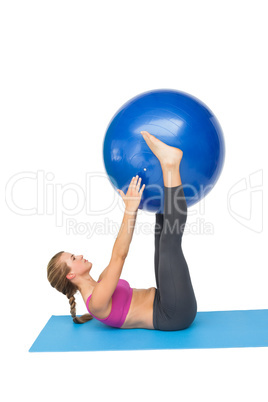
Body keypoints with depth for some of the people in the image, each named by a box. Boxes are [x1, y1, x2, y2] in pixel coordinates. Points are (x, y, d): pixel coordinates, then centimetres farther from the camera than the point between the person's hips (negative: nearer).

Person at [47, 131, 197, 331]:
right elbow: (119, 256, -27)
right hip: (175, 313, -8)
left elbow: (120, 250, 15)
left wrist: (134, 205, 12)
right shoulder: (96, 301, -15)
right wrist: (131, 208, -26)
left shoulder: (98, 286, 13)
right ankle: (169, 164, -18)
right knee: (170, 240, -24)